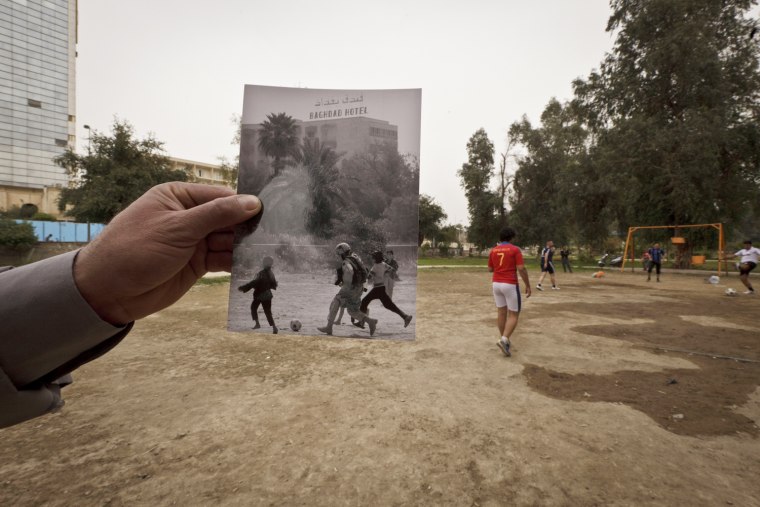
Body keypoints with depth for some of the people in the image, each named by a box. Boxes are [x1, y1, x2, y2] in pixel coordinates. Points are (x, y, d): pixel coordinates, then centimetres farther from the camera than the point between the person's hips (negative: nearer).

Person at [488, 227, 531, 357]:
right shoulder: (515, 249, -9)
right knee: (513, 315, 2)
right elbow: (521, 269, -15)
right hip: (510, 285, -5)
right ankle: (504, 340, -15)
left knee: (501, 312, 14)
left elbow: (490, 269, 12)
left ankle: (505, 340, 23)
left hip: (496, 284, 5)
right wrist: (528, 285, -7)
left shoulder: (493, 250, 5)